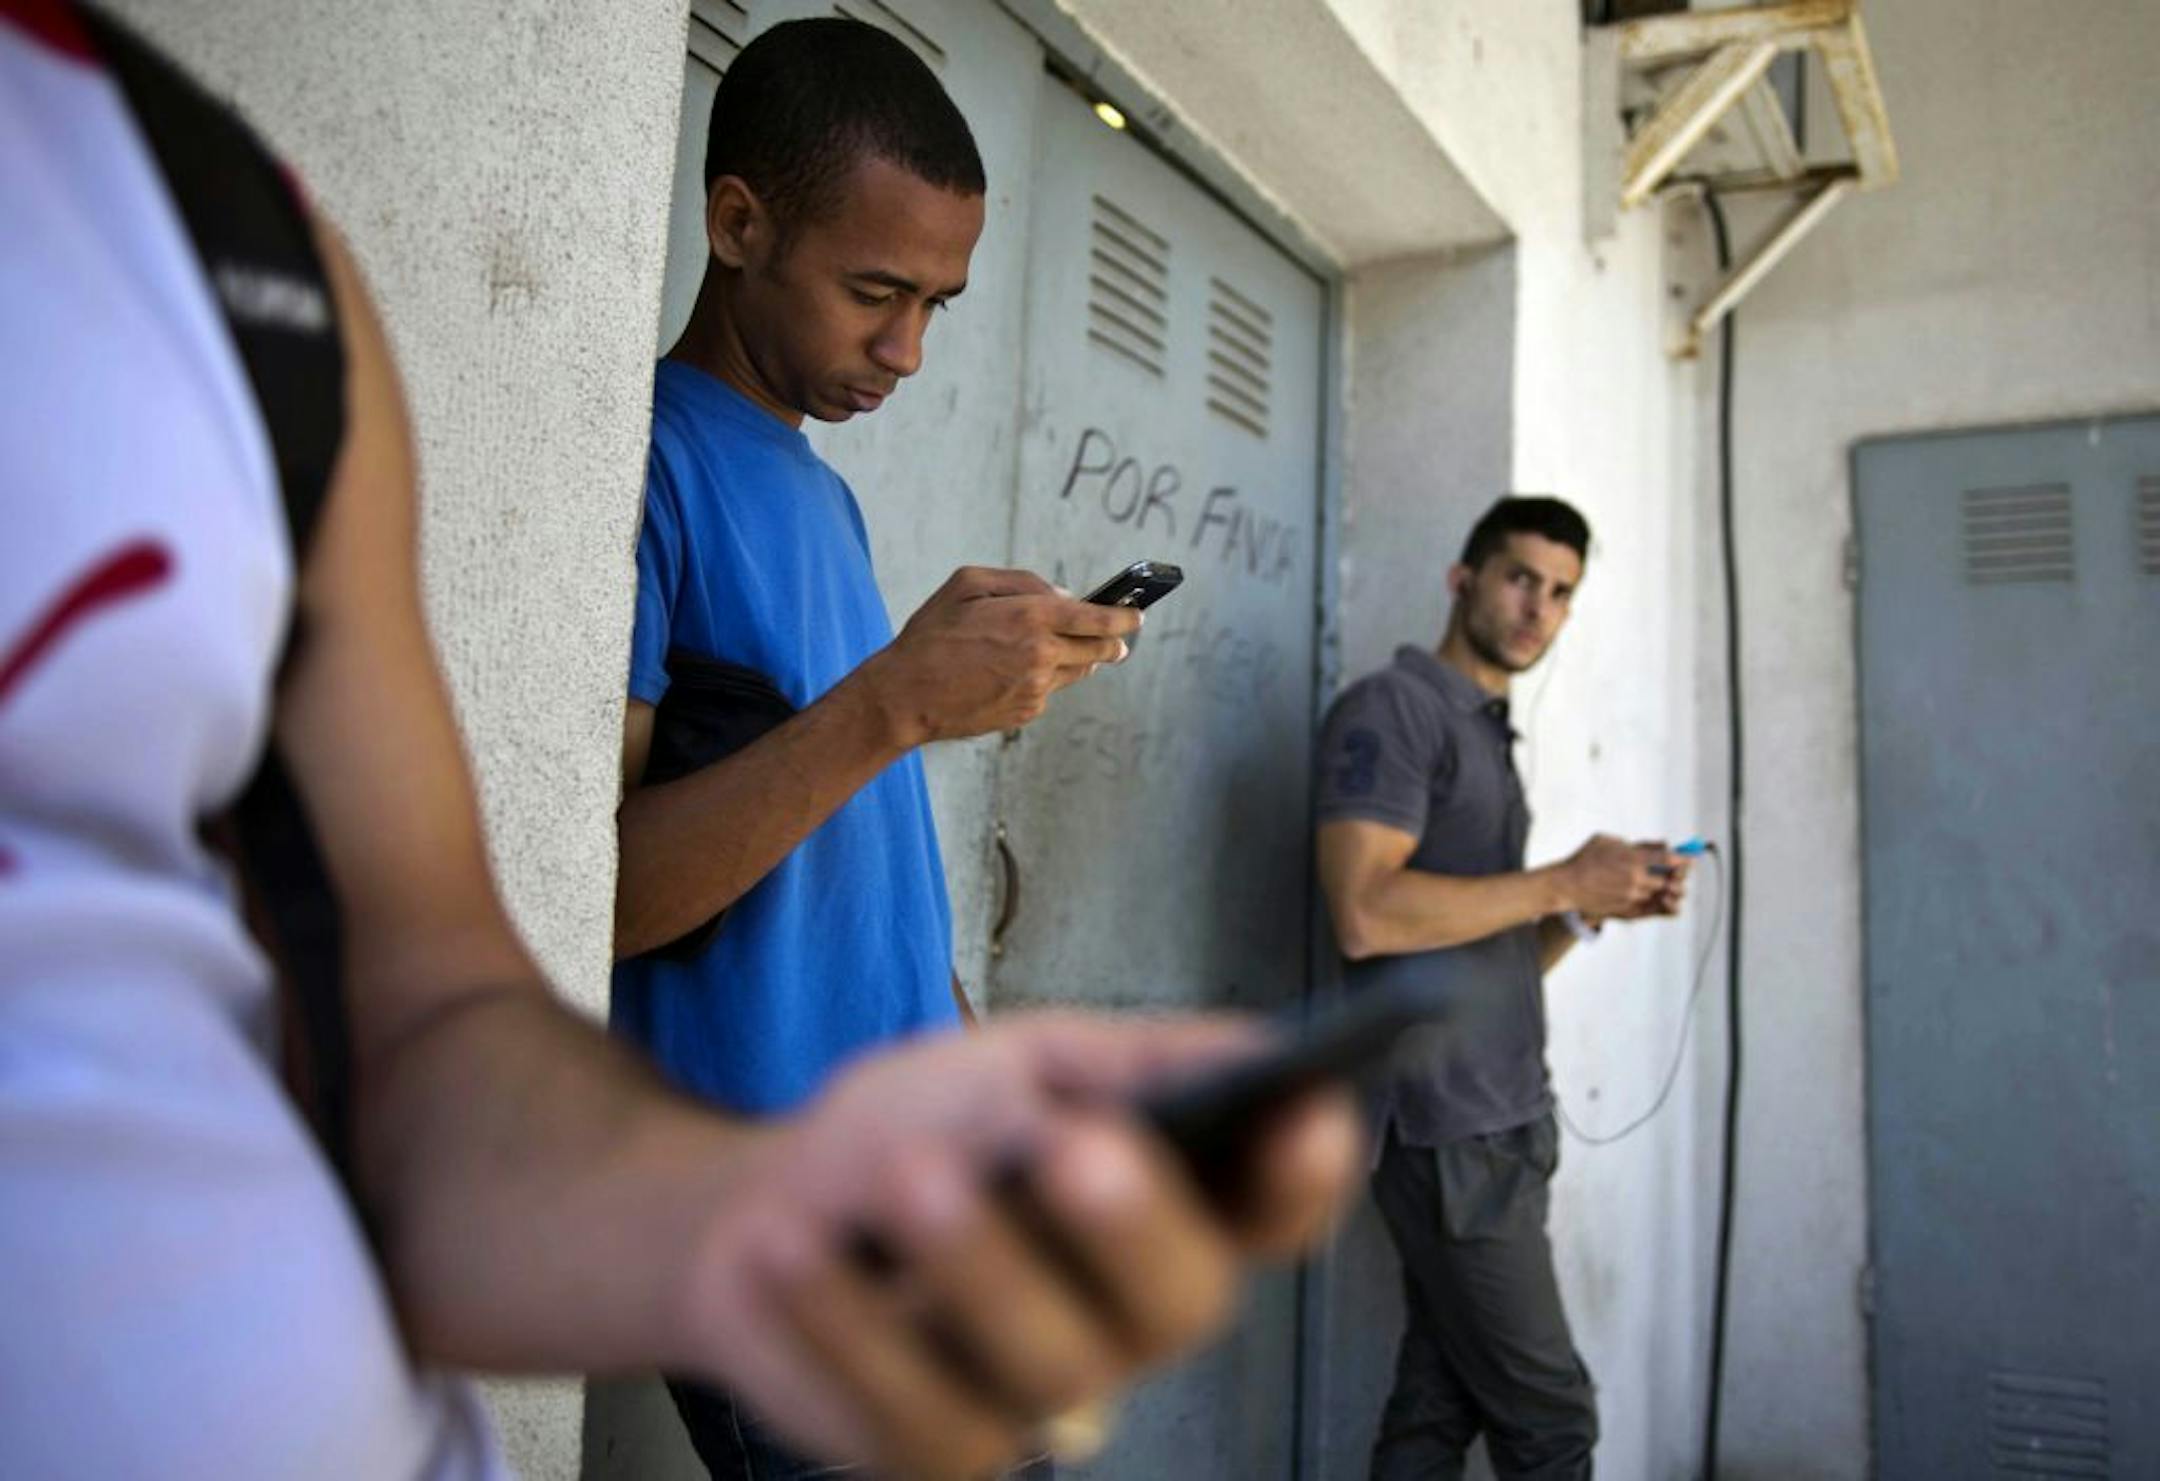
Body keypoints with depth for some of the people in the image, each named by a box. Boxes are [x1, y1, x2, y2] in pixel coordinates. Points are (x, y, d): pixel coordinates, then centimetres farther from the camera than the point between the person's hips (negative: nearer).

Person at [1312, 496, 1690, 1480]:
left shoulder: (1488, 736, 20)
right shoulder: (1393, 708, -7)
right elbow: (1366, 914, -22)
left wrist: (1596, 908, 4)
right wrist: (1561, 882, -14)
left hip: (1497, 1121, 8)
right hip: (1447, 1126, -8)